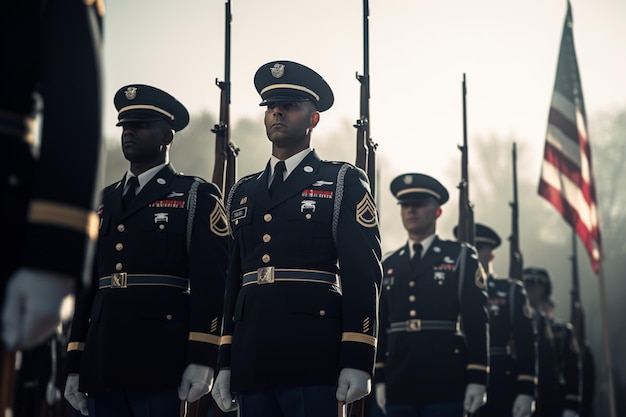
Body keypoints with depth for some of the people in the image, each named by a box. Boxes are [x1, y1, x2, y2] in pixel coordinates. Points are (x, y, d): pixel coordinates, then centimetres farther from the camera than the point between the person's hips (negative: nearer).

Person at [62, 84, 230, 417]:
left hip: (159, 363, -5)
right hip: (102, 363, 5)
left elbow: (210, 281, -5)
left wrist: (202, 359, -15)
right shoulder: (103, 202, 20)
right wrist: (74, 364, 13)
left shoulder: (196, 196, 4)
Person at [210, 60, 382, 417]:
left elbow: (363, 273, -3)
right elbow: (232, 279, 17)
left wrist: (358, 361, -12)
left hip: (314, 361, -5)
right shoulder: (243, 193, 20)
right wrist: (225, 363, 11)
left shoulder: (344, 183, 5)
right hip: (251, 363, 5)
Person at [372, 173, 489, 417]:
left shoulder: (461, 258, 4)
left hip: (445, 385, -3)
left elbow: (477, 320, -2)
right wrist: (379, 378, 8)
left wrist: (477, 379, -9)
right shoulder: (388, 267, 15)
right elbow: (380, 327, 14)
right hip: (398, 386, 3)